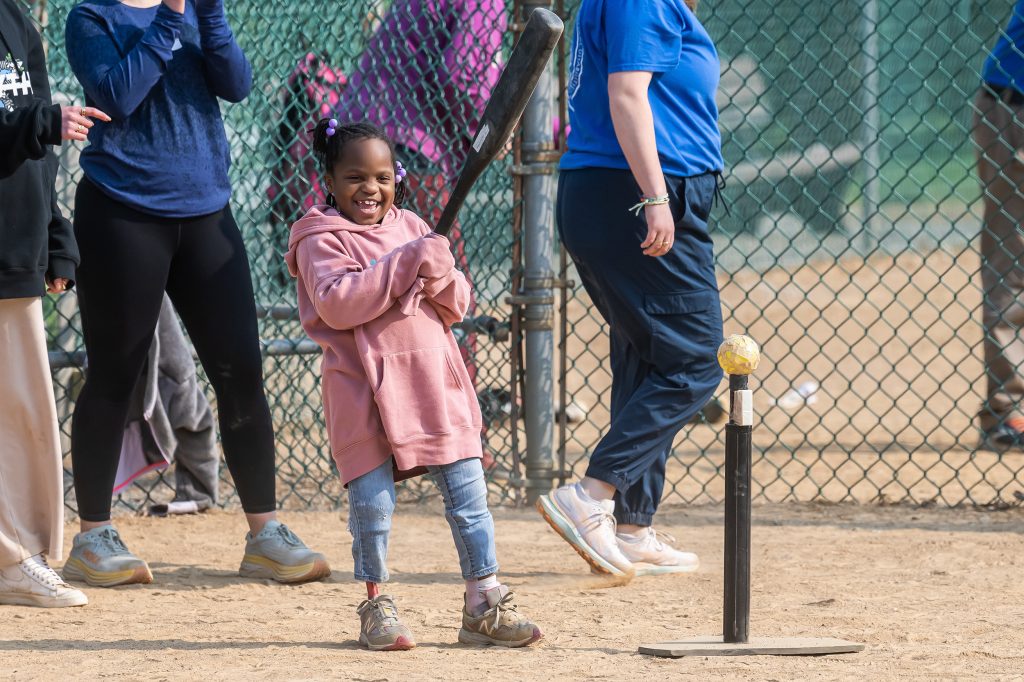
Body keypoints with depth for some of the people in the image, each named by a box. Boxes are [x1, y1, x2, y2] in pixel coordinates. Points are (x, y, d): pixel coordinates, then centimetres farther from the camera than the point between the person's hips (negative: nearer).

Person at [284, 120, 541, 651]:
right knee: (372, 502, -4)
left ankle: (485, 604, 8)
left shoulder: (411, 228, 16)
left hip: (436, 382, 5)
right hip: (365, 389, -5)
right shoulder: (320, 240, 0)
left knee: (469, 496, 2)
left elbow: (457, 307, 14)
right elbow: (337, 303, -18)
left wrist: (440, 275, -10)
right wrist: (407, 263, -19)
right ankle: (376, 605, 13)